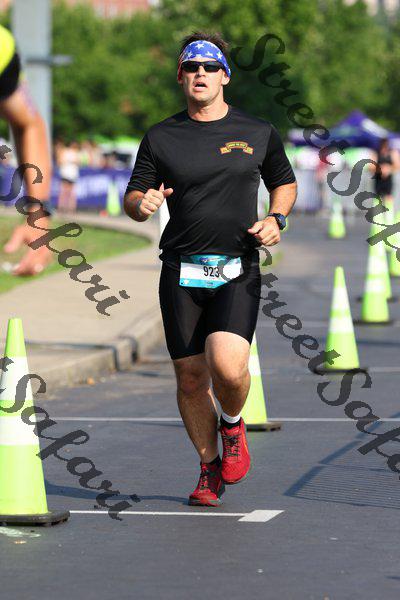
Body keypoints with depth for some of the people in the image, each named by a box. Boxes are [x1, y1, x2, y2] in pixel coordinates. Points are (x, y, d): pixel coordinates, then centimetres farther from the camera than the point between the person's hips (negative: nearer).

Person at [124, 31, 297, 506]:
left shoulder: (258, 133, 8)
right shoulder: (160, 137, 7)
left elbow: (284, 182, 21)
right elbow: (132, 198, 9)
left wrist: (275, 218, 1)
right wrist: (142, 204, -15)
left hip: (238, 271, -1)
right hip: (181, 273, 2)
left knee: (227, 366, -22)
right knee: (191, 377, 2)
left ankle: (232, 424, 12)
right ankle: (209, 468, 22)